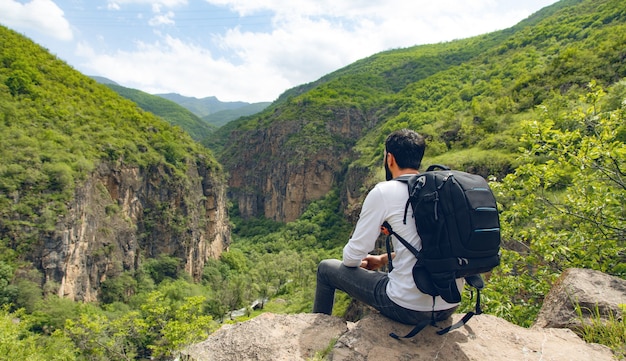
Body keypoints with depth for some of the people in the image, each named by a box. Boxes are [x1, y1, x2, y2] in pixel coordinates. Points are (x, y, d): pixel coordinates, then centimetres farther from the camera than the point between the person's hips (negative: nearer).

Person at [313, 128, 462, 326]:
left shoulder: (384, 191, -13)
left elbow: (353, 256, -9)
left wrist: (351, 261, 14)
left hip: (409, 308, -7)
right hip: (450, 306, 7)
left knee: (326, 268, 13)